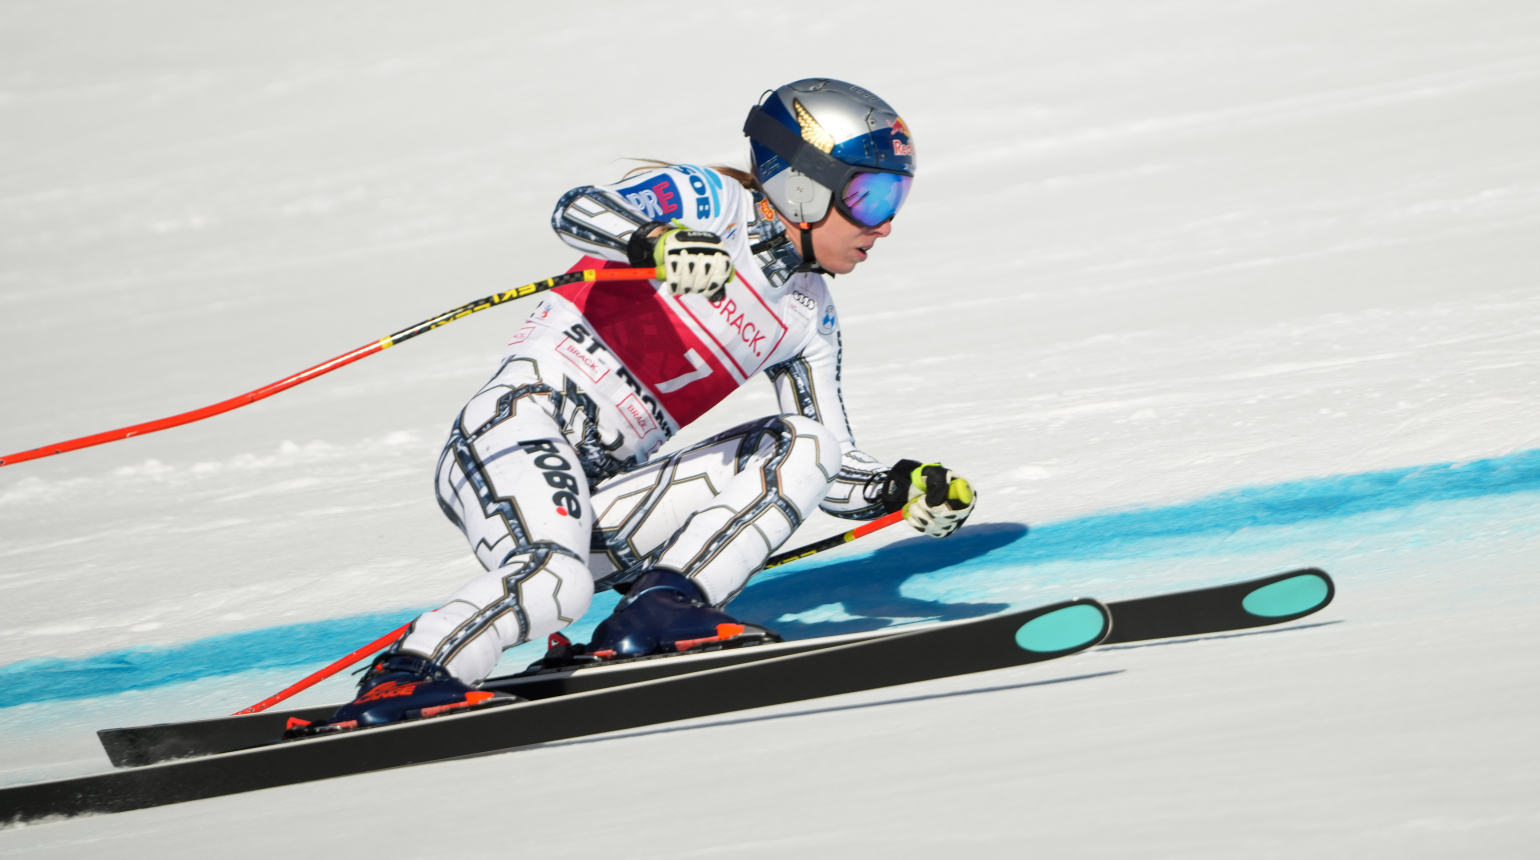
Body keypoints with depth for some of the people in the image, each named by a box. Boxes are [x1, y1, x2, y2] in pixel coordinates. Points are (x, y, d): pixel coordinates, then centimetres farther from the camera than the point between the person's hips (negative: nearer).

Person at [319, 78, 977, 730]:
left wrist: (904, 489, 0)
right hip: (523, 425, -7)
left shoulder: (808, 320, 18)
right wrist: (657, 242, -41)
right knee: (554, 582, -36)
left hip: (602, 496, 7)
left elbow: (831, 469, 20)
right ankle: (400, 677, -24)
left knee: (805, 445, -9)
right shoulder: (712, 201, -3)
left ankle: (660, 609, -20)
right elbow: (577, 210, -21)